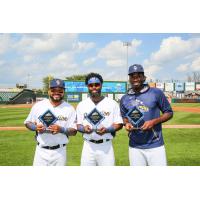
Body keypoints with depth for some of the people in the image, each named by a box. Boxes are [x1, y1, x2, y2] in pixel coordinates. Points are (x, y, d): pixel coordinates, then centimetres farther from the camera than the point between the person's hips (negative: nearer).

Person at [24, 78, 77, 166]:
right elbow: (27, 122, 9)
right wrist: (35, 127, -12)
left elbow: (74, 131, -1)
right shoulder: (38, 105, 1)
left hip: (59, 151, 0)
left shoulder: (69, 109, -2)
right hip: (41, 150, 1)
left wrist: (61, 129, -21)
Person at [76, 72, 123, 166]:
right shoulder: (81, 105, 8)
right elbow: (78, 125, 10)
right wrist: (83, 128, -13)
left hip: (106, 146, -2)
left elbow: (119, 124, 1)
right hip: (88, 146, 2)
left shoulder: (112, 103, 0)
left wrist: (107, 129, -17)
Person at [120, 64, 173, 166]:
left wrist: (154, 122, -15)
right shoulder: (124, 99, 7)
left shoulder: (156, 93, -4)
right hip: (134, 147, 3)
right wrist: (126, 123, -4)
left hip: (155, 146, -3)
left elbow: (169, 113, 1)